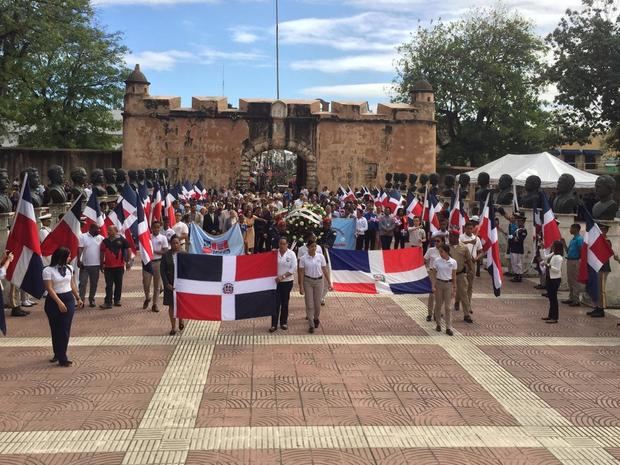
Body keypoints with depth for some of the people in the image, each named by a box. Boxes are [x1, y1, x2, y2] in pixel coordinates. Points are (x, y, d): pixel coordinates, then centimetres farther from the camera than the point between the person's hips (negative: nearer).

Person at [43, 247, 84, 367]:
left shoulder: (69, 268, 6)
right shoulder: (48, 270, -11)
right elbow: (50, 288, -16)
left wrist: (78, 298, 16)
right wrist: (59, 302, -23)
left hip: (69, 299, 4)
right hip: (54, 301, -4)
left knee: (65, 329, 1)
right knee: (55, 329, 6)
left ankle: (62, 357, 9)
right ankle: (58, 354, 18)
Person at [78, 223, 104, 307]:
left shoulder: (101, 238, 4)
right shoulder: (83, 236, -4)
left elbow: (102, 251, 8)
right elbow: (80, 249, -7)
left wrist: (102, 262, 7)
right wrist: (79, 260, -14)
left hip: (96, 265, 3)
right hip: (85, 265, -3)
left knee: (94, 284, 9)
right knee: (83, 283, -2)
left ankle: (91, 300, 20)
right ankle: (81, 300, 0)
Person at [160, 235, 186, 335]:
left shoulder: (184, 254, -3)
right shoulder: (166, 255, -2)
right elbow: (162, 270, -2)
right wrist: (167, 284, -10)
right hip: (170, 284, 0)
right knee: (171, 305, 4)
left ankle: (181, 319, 36)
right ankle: (173, 327, 14)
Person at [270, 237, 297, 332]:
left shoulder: (291, 254, -4)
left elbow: (294, 268, -8)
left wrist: (283, 276, -15)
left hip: (287, 282, 0)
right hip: (276, 281, 0)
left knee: (285, 303, 9)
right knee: (276, 303, -2)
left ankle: (284, 322, 23)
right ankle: (274, 324, 2)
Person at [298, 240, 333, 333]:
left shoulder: (320, 257, -3)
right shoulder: (303, 258, -6)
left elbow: (325, 270, 1)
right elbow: (301, 273, -5)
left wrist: (329, 283, 0)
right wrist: (301, 286, -9)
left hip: (319, 281, 1)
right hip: (308, 281, -1)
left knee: (317, 303, 9)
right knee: (309, 304, 0)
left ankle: (316, 318, 38)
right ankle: (311, 325, 10)